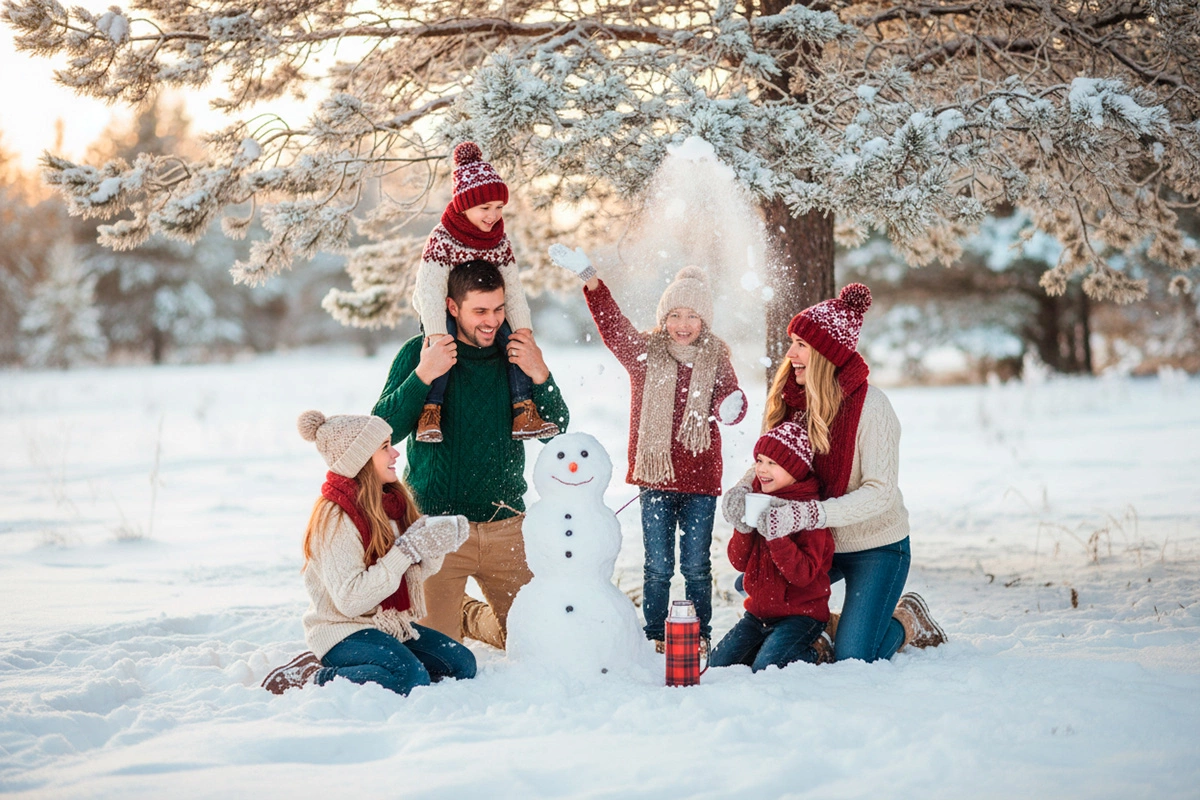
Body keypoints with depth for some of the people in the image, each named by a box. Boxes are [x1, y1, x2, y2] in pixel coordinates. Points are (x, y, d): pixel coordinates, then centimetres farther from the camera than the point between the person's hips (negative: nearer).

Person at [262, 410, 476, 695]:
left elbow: (411, 574, 12)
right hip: (343, 631, -9)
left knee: (462, 664, -6)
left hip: (390, 624, 9)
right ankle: (311, 677, -11)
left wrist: (434, 547, -9)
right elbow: (350, 599, -25)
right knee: (411, 678, -30)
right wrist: (408, 549, -25)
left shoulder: (389, 503, 6)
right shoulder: (335, 518, -18)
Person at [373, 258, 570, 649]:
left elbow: (555, 433, 2)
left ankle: (465, 614, 36)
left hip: (506, 527, 4)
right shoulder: (418, 353, -6)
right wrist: (422, 376, -27)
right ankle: (450, 613, 29)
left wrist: (540, 376, -15)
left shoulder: (516, 354, 4)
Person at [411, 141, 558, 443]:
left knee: (515, 337, -20)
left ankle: (524, 412, -20)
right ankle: (430, 411, -35)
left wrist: (522, 328, -22)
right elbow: (429, 288, -30)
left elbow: (512, 288, -7)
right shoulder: (442, 239, -21)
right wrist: (437, 333, -42)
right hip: (445, 314, -4)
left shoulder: (500, 242, -4)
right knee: (444, 344, -35)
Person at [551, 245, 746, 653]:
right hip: (655, 474, 0)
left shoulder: (716, 359, 4)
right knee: (658, 565, 4)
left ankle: (699, 637, 20)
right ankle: (655, 638, 17)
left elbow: (728, 398, -10)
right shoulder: (645, 352, 1)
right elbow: (613, 326, -13)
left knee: (696, 565, 7)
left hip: (701, 478, 0)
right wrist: (589, 279, -27)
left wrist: (731, 406, -36)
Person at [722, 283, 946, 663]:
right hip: (816, 544, 6)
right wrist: (742, 490, -21)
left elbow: (881, 493, -26)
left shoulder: (870, 406, -23)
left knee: (853, 659, -10)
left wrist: (809, 513, -38)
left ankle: (907, 621, 22)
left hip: (875, 546, -6)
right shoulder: (788, 398, -5)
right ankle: (827, 623, 17)